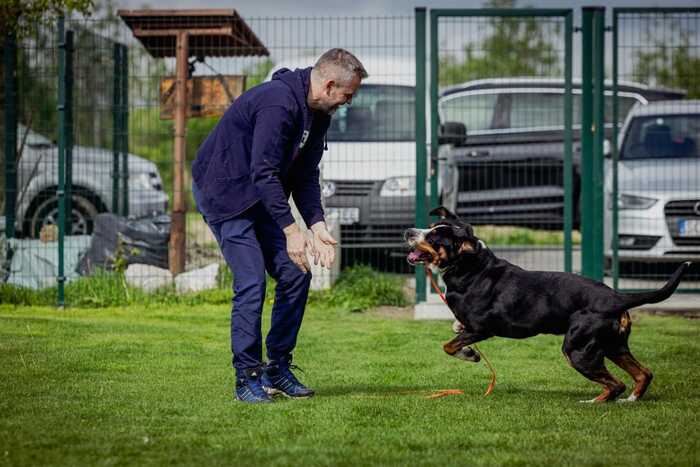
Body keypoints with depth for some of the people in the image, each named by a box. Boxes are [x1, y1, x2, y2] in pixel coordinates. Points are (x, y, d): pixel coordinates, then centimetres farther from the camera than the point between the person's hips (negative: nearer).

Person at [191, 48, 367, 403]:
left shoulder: (317, 114, 3)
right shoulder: (278, 102, -27)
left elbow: (305, 176, 8)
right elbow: (264, 173, -31)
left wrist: (317, 225, -5)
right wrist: (290, 230, -32)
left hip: (261, 196, 9)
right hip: (223, 191, -9)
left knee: (295, 275, 2)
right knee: (251, 283, -15)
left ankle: (278, 368, 12)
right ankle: (247, 377, -5)